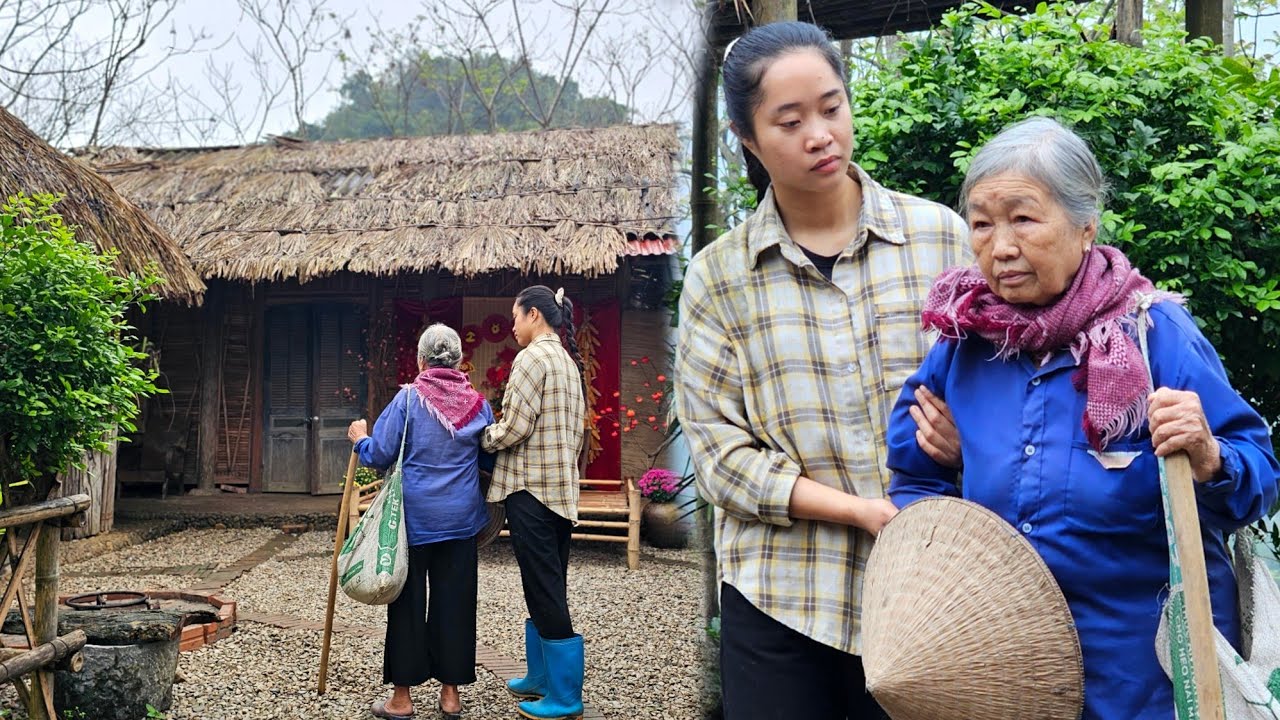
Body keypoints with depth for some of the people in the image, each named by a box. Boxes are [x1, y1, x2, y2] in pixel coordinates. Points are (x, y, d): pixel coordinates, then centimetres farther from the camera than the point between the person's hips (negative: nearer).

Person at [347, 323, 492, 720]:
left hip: (414, 516, -2)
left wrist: (360, 439, 13)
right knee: (455, 602, 9)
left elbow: (380, 455, -7)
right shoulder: (478, 403, 1)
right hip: (461, 519, 3)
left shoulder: (409, 398, -8)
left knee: (408, 602, 7)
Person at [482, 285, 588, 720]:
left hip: (532, 487, -9)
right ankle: (542, 678, 26)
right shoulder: (569, 361, 16)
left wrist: (479, 438, 0)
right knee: (548, 588, 15)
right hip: (562, 486, 9)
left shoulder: (533, 357, -12)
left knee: (543, 591, -4)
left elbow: (515, 427, -16)